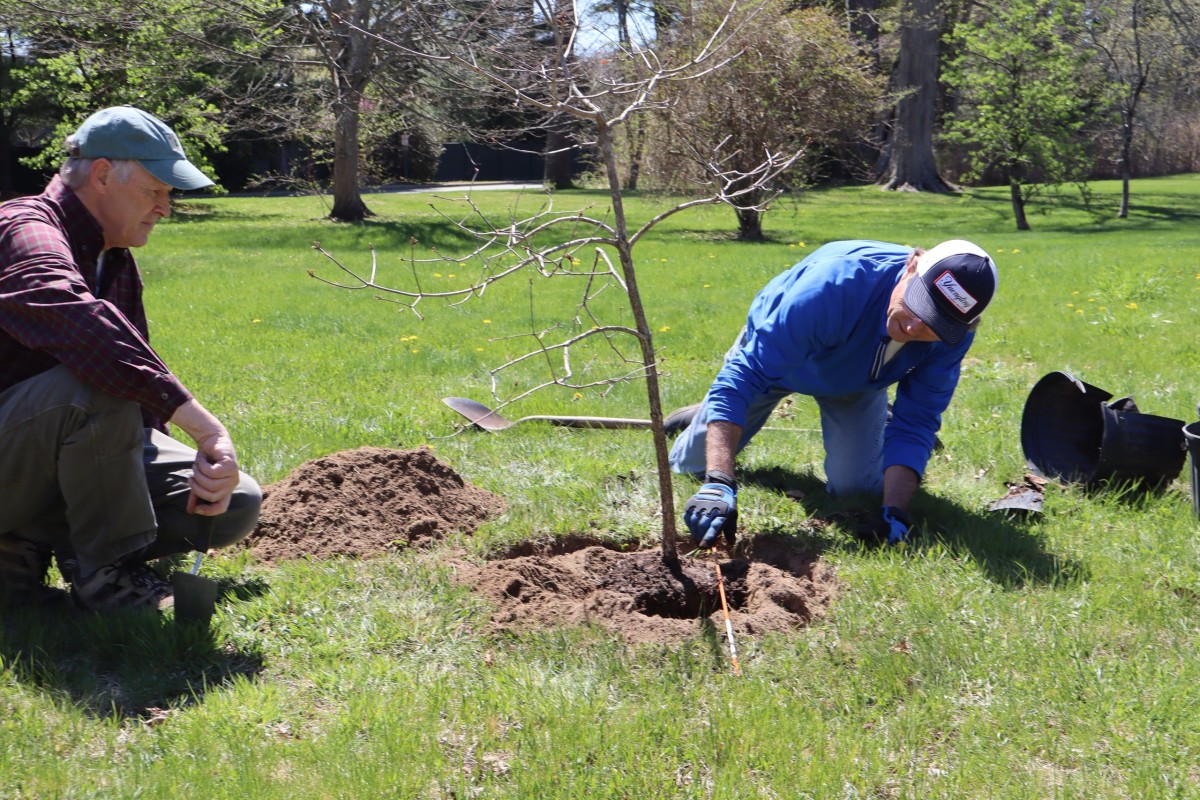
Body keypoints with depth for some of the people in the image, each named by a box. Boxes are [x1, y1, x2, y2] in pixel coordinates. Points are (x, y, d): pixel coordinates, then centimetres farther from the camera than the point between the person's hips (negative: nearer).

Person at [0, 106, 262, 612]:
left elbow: (149, 392, 11)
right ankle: (106, 570, -19)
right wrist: (205, 428, -47)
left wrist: (203, 464, -7)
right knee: (98, 384, -37)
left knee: (236, 506, -3)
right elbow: (82, 328, -41)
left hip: (76, 451, 9)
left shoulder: (116, 260, 12)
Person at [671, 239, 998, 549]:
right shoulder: (834, 286, -47)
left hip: (857, 380, 2)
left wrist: (894, 512, -39)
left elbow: (917, 421, -24)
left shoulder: (954, 332, -33)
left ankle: (879, 422, 23)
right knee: (690, 464, 4)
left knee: (854, 486, -8)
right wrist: (719, 483, -57)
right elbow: (743, 375, -48)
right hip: (774, 353, -2)